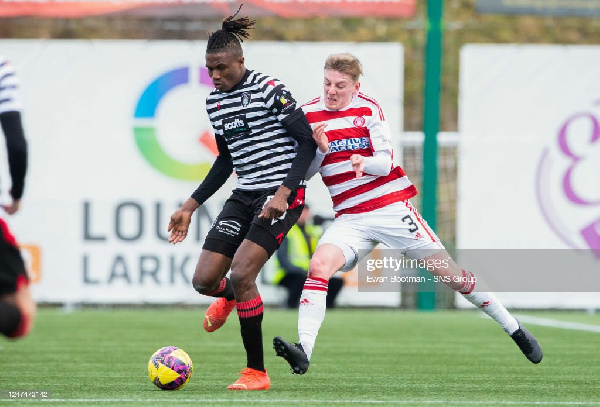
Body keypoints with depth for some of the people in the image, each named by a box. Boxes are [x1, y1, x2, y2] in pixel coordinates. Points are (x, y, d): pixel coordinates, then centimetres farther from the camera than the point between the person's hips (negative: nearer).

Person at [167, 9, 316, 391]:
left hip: (281, 196, -7)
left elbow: (308, 143, -11)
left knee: (241, 273, -21)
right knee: (204, 280, -2)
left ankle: (257, 373, -8)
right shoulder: (214, 101, 11)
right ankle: (230, 297, 39)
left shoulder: (269, 90, -11)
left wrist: (283, 193, -21)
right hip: (244, 196, 7)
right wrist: (190, 206, 19)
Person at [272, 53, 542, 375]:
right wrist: (320, 149, -18)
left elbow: (385, 162, -8)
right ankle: (303, 351, -31)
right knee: (319, 266, -26)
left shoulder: (368, 109, -3)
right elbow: (303, 173, 2)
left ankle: (514, 329, 17)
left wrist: (365, 162, -31)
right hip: (349, 218, 2)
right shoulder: (307, 115, 2)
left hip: (391, 208, -2)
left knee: (448, 272, 1)